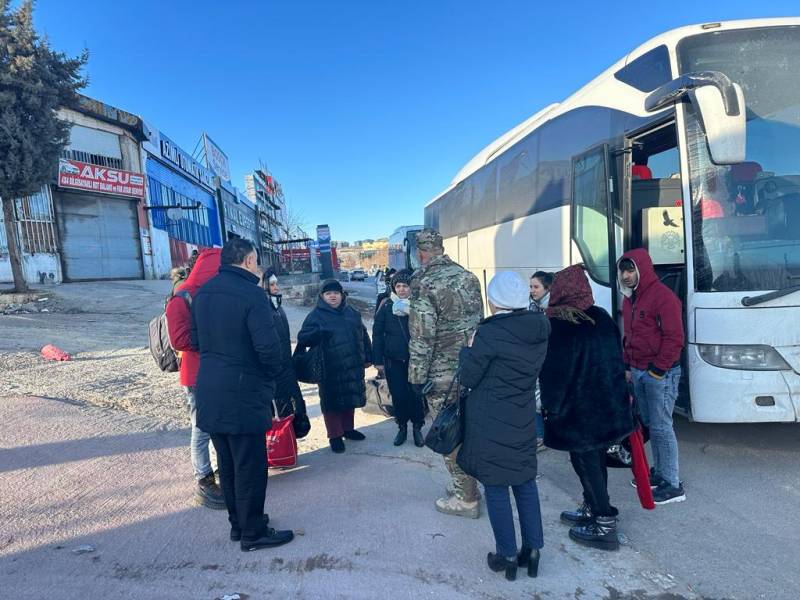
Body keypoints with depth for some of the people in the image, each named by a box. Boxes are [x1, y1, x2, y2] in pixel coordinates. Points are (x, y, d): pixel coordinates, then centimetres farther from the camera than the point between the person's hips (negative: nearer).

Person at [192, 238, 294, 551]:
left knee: (227, 464, 19)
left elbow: (196, 339, 15)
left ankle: (238, 523, 33)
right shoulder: (252, 294, -18)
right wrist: (273, 373, -5)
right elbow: (268, 346, -23)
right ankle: (253, 533, 18)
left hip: (210, 393, 8)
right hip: (243, 396, -8)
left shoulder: (203, 293, 8)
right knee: (250, 467, 5)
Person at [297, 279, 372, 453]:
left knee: (350, 399, 16)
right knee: (332, 402, 3)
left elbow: (363, 335, 18)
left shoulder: (352, 313, 11)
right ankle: (335, 436, 17)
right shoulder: (316, 315, -5)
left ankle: (348, 429, 34)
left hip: (353, 367, 5)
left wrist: (367, 357, 15)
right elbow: (303, 339, -12)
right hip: (330, 370, -5)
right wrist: (318, 333, -31)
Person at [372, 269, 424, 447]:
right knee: (398, 395, 7)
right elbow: (377, 334, 1)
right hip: (393, 360, 1)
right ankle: (402, 427, 26)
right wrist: (378, 360, -1)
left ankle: (417, 428, 22)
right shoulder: (387, 307, -2)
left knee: (416, 394, 3)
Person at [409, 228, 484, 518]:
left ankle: (466, 499, 18)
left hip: (443, 375, -7)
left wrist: (417, 375, -11)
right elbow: (479, 320, 11)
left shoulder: (424, 283, -17)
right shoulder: (468, 276, 4)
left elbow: (422, 335, -20)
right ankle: (466, 484, 35)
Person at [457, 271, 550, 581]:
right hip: (524, 419, 6)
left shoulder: (490, 333, -22)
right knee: (525, 483, 18)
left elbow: (467, 377, -13)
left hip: (491, 423, -6)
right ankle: (533, 550, 27)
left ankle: (508, 555, 20)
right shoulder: (539, 329, -1)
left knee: (496, 489, 8)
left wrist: (469, 349, 4)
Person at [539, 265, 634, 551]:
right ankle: (592, 509, 35)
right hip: (608, 405, 7)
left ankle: (605, 526, 11)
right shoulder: (602, 318, 3)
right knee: (595, 458, 19)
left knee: (586, 462, 4)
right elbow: (617, 358, 12)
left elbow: (552, 372, -16)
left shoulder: (557, 326, -18)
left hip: (577, 408, -7)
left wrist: (550, 407, -6)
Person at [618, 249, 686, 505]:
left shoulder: (663, 296, -14)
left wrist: (658, 369, -16)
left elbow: (674, 338, -17)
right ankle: (659, 472, 28)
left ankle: (672, 485, 5)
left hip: (660, 373, -8)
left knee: (661, 427, -4)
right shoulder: (629, 299, 13)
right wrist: (628, 366, 15)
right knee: (650, 424, 15)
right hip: (638, 372, 8)